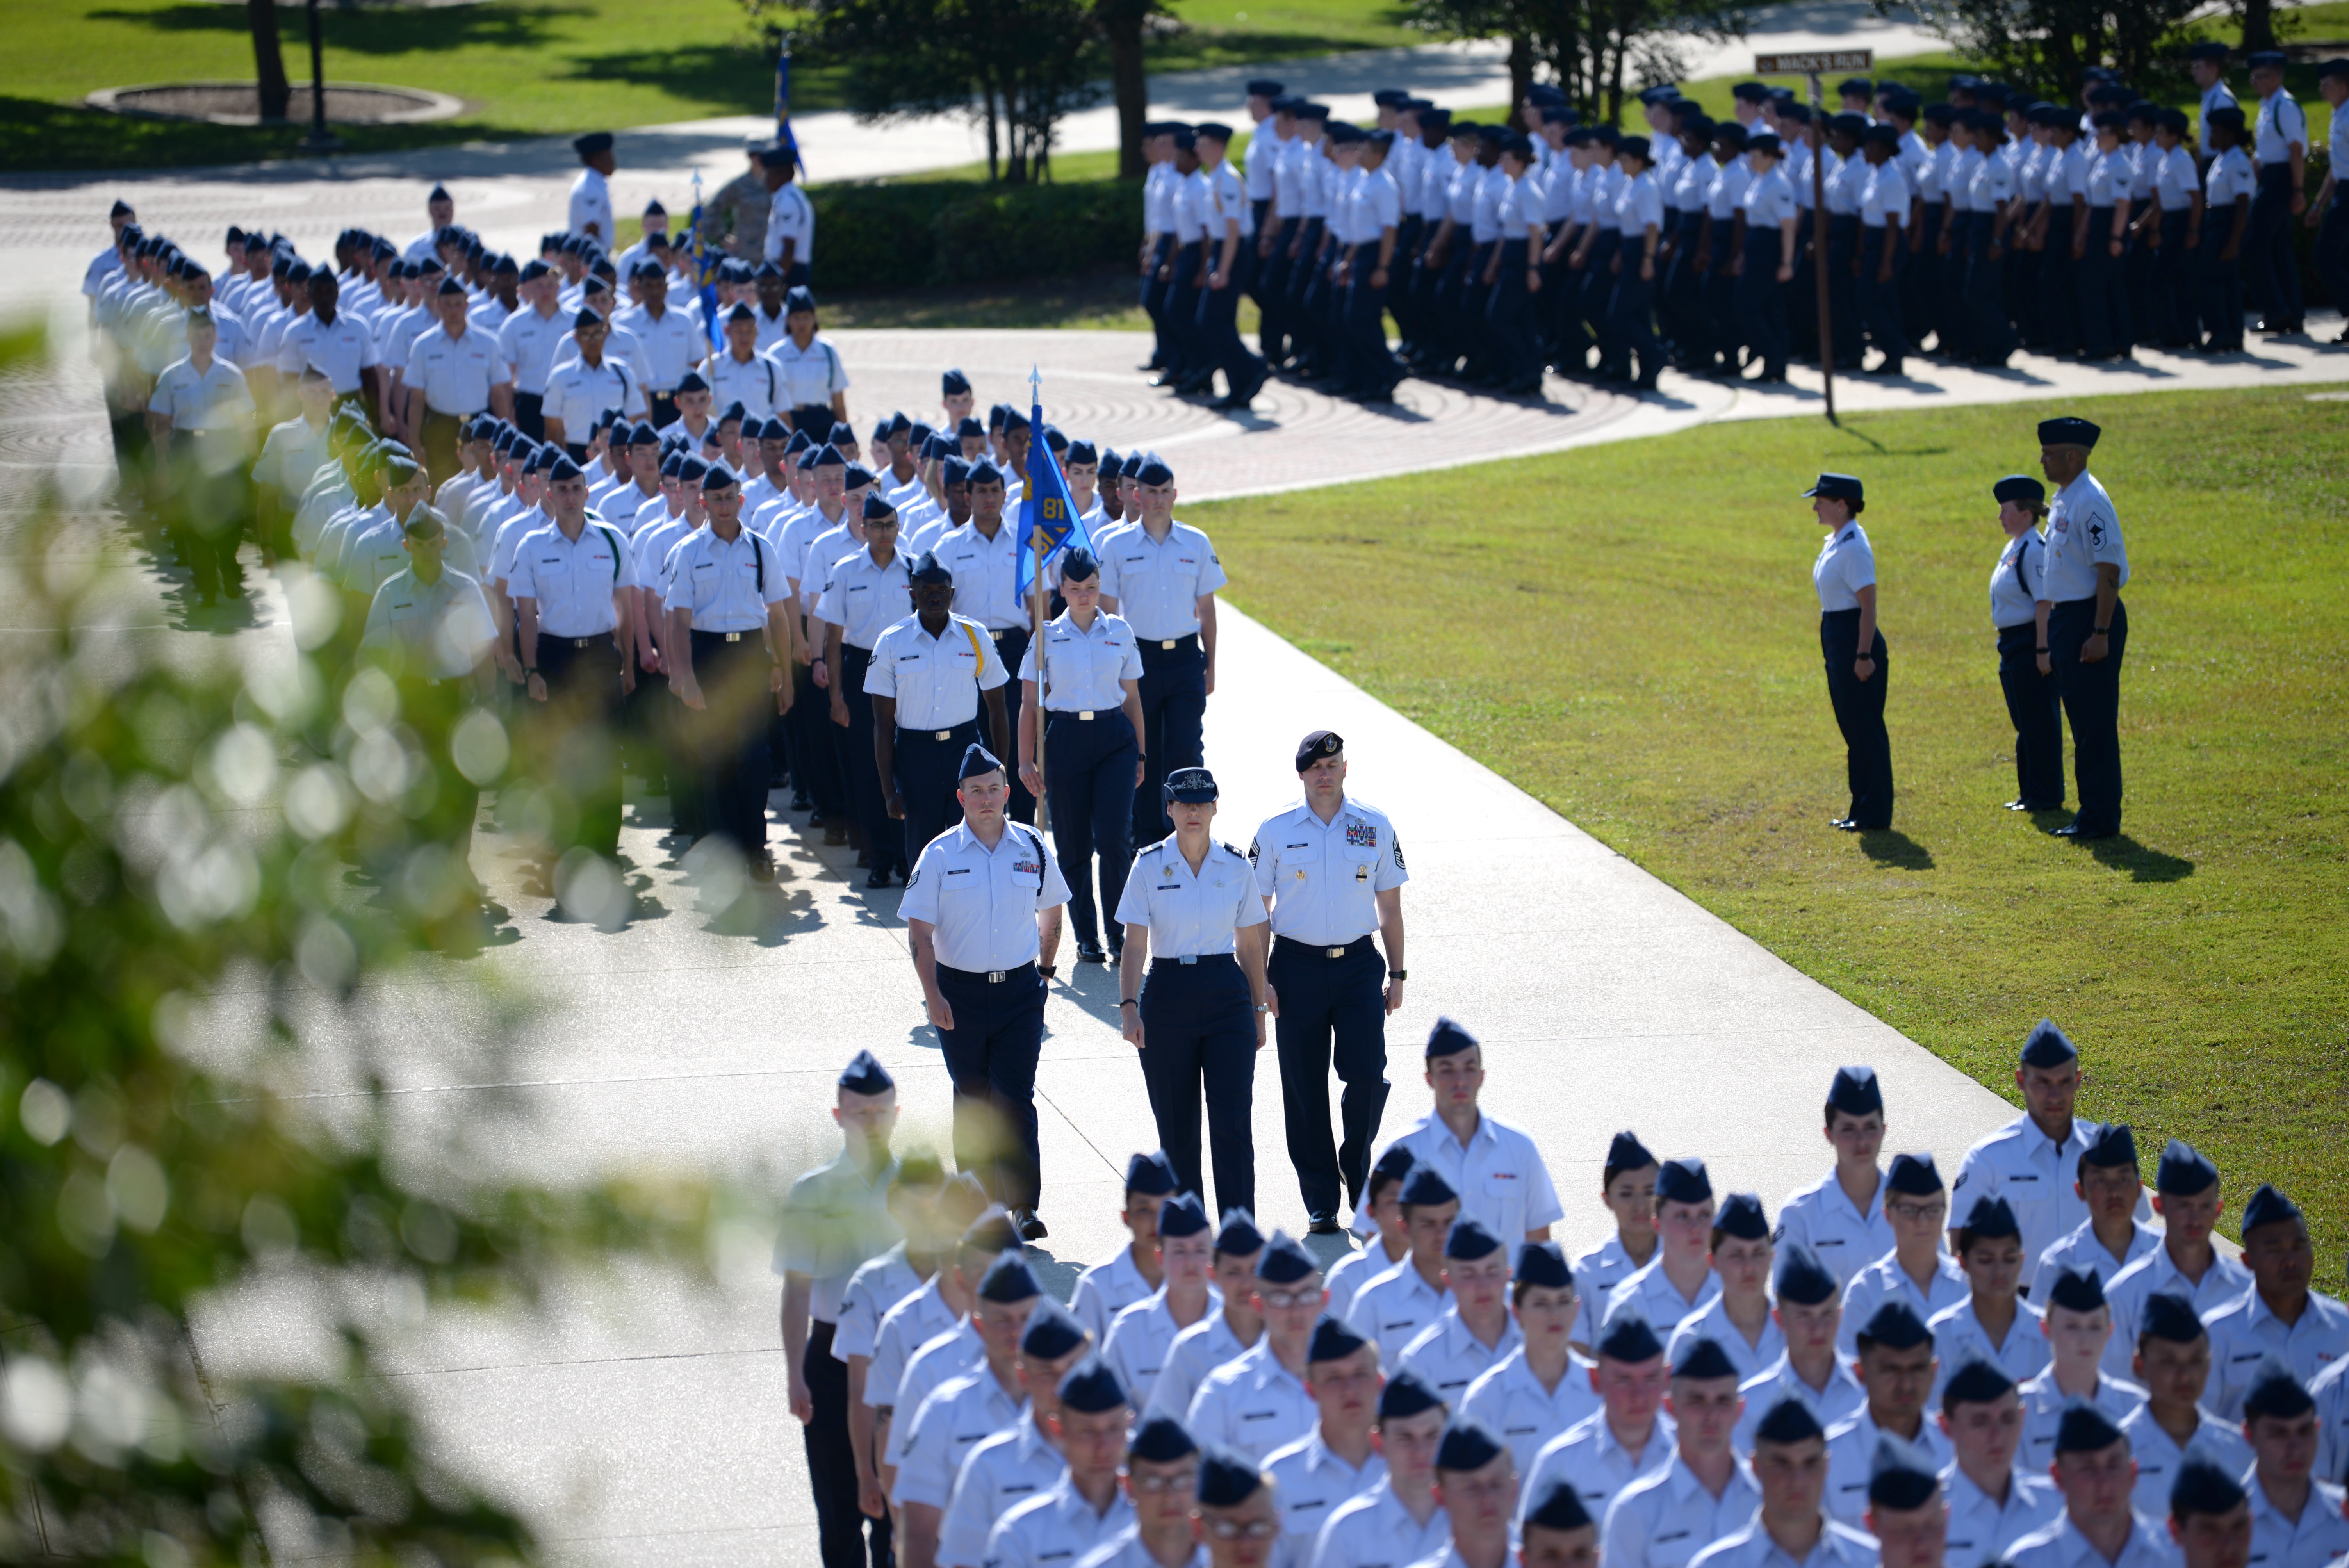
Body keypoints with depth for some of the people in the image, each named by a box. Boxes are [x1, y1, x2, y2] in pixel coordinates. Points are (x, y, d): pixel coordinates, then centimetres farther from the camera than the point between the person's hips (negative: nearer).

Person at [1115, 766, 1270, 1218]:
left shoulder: (1236, 867, 4)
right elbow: (1134, 944, -5)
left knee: (1233, 1121, -8)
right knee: (1177, 1128, 6)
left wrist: (1258, 1010, 10)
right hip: (1167, 994, 0)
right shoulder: (1149, 867, -1)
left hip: (1227, 994, 0)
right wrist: (1129, 1006, -17)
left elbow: (1250, 944, 10)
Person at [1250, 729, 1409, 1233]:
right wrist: (1260, 980, -4)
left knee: (1367, 1073, -12)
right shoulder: (1275, 832, 1)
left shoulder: (1375, 827, 5)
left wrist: (1396, 975, 8)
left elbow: (1390, 905, 11)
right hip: (1297, 966, 0)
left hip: (1359, 964, 0)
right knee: (1305, 1086, 2)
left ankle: (1356, 1167, 15)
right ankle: (1320, 1202, 11)